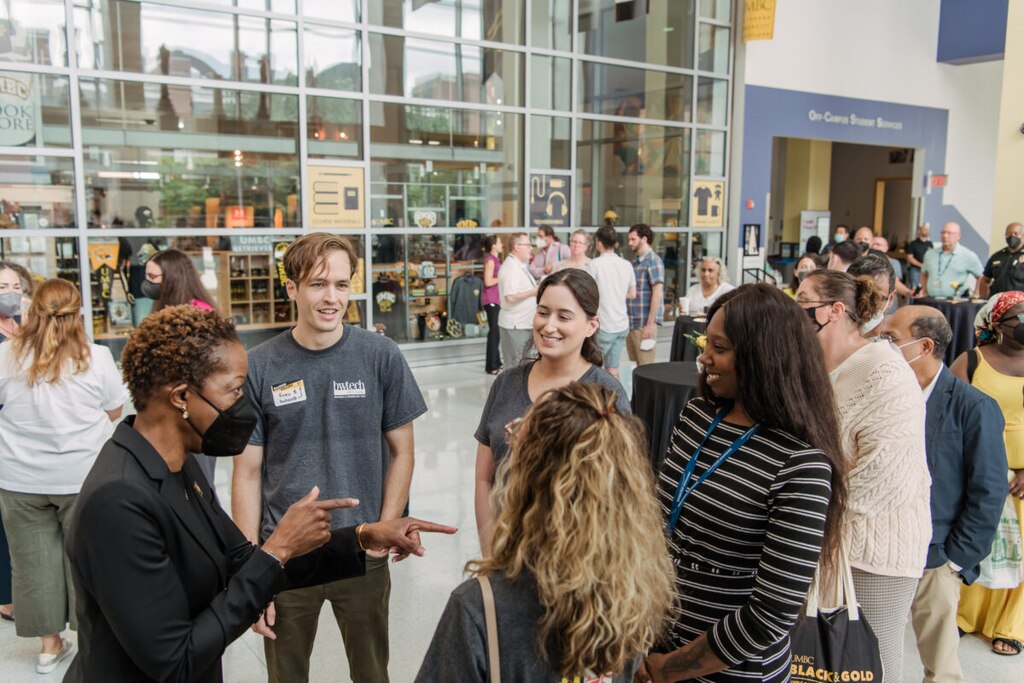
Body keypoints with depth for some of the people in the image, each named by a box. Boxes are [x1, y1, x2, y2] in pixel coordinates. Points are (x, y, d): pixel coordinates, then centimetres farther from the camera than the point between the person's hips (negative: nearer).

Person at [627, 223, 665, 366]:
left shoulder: (653, 261, -9)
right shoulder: (635, 261, 14)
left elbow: (658, 294, -16)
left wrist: (650, 324, -19)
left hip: (644, 323, -8)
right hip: (631, 322, 8)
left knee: (645, 367, -2)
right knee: (636, 365, 12)